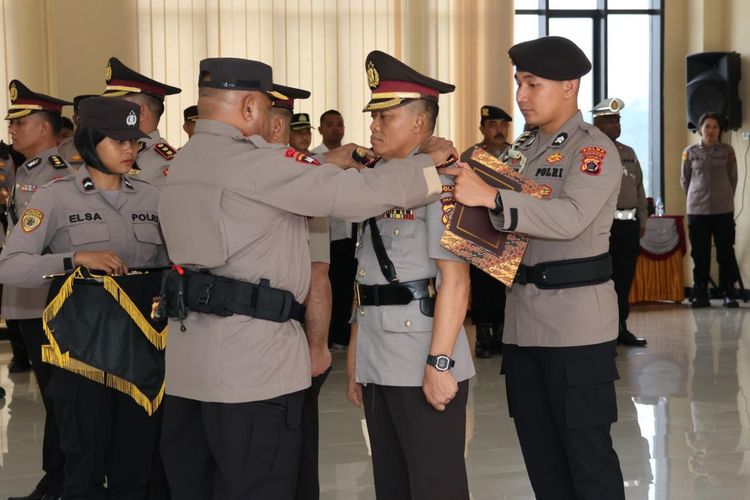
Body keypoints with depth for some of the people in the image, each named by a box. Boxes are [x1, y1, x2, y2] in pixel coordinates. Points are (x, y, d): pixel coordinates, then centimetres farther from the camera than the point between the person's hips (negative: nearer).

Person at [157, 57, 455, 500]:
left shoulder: (184, 166, 14)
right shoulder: (256, 163, -13)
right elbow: (359, 195, -13)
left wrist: (323, 167, 24)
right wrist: (430, 161, 0)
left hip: (189, 363, 9)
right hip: (253, 363, -9)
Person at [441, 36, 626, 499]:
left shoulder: (596, 149, -8)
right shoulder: (523, 151, 15)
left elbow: (571, 218, -25)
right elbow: (497, 218, 15)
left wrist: (491, 196, -34)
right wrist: (457, 172, -3)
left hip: (577, 318, -7)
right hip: (523, 317, 7)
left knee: (586, 447, -1)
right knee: (539, 447, 14)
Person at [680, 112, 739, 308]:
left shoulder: (727, 150, 1)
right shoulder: (690, 152, 3)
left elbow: (733, 178, 9)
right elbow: (684, 180, 12)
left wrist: (725, 197, 9)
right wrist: (696, 198, 12)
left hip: (724, 210, 0)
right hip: (697, 210, 1)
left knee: (726, 252, 1)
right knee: (700, 254, 4)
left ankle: (728, 294, 6)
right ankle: (701, 294, 11)